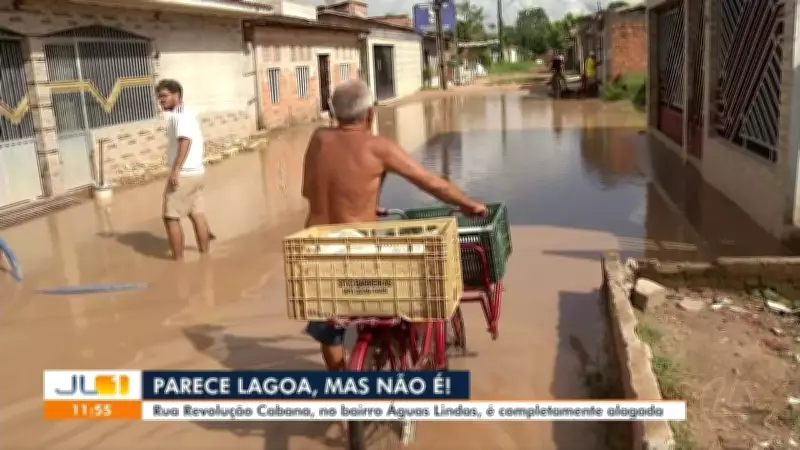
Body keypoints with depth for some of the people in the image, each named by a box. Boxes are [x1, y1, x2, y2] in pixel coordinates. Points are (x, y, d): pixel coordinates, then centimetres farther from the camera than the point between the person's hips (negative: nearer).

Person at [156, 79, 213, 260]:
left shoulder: (179, 115, -13)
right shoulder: (187, 114, 17)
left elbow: (185, 141, -25)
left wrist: (175, 170, -30)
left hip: (184, 173, -10)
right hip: (196, 171, 10)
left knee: (171, 217, -3)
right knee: (197, 214, 12)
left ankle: (178, 260, 1)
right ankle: (205, 254, 16)